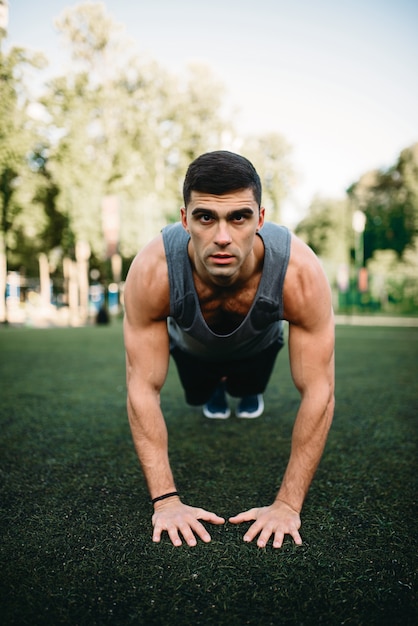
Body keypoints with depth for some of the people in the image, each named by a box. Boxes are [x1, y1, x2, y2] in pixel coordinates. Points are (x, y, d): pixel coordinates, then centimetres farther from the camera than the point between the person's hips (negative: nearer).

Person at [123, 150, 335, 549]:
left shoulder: (300, 273, -44)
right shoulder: (152, 272, -44)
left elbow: (318, 392, -38)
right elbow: (143, 388, -37)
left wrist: (288, 504, -37)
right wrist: (165, 500, -37)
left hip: (258, 344, 0)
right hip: (191, 345, 1)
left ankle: (249, 391, 45)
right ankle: (212, 389, 47)